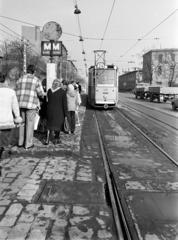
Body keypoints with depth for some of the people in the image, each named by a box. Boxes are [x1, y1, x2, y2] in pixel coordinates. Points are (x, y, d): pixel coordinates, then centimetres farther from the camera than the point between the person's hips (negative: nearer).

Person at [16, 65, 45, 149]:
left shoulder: (20, 79, 10)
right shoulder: (36, 80, -4)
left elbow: (17, 93, 9)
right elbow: (41, 94, -5)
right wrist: (43, 94, 17)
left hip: (21, 104, 5)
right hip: (31, 104, -5)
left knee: (22, 123, 15)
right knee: (30, 124, 3)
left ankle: (21, 142, 21)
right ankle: (28, 144, 9)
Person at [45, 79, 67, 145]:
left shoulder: (49, 91, 2)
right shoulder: (62, 92, -7)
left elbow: (47, 101, 7)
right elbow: (64, 103, -8)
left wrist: (47, 111, 15)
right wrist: (65, 113, -3)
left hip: (50, 111, 3)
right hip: (59, 111, -3)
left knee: (50, 124, 11)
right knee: (58, 124, 10)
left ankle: (47, 140, 0)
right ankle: (56, 139, 17)